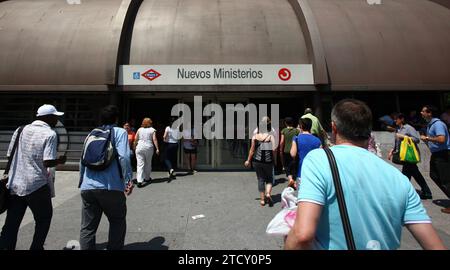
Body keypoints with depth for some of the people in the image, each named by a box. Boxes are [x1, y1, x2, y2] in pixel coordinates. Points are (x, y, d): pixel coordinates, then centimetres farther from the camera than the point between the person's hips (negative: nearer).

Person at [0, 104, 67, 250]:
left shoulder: (21, 130, 7)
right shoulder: (49, 134, -10)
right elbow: (47, 162, -19)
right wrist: (60, 160, 0)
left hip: (14, 184, 6)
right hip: (37, 185, -5)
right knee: (44, 219, 15)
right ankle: (36, 248, 21)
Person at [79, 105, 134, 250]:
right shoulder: (120, 132, 3)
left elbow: (83, 161, 22)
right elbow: (123, 157, -12)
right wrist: (128, 180, -12)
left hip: (87, 187, 5)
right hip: (110, 186, -4)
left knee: (87, 227, 12)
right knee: (118, 222, 14)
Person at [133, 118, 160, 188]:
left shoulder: (139, 129, 9)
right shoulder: (152, 130, 3)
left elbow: (136, 140, 6)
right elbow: (154, 139, -7)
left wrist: (134, 147, 17)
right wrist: (157, 148, -8)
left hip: (139, 147, 1)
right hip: (149, 147, -1)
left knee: (140, 164, -2)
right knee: (148, 163, 16)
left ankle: (139, 181, -12)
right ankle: (147, 178, 30)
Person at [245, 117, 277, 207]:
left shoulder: (255, 136, -2)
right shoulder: (271, 136, -7)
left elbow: (252, 150, 1)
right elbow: (274, 149, -15)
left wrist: (248, 160, 12)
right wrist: (273, 157, 5)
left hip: (257, 160, 2)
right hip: (268, 161, -1)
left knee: (260, 179, 12)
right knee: (269, 179, 18)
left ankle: (262, 199, 15)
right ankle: (268, 194, -3)